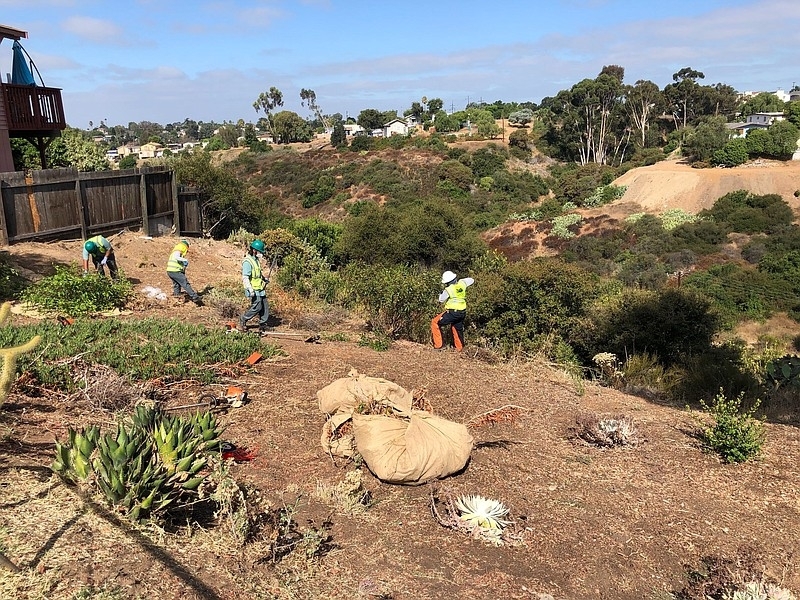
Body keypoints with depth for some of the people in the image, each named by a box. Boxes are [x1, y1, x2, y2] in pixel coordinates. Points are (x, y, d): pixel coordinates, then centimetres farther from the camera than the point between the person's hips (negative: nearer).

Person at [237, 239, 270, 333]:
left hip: (260, 288, 9)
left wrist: (264, 278, 16)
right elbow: (245, 278, -22)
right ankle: (242, 322, 6)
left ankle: (262, 325, 16)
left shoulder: (255, 260, 13)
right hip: (254, 289, -9)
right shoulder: (247, 262, -17)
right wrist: (251, 290, -27)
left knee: (265, 306, 8)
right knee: (257, 307, -10)